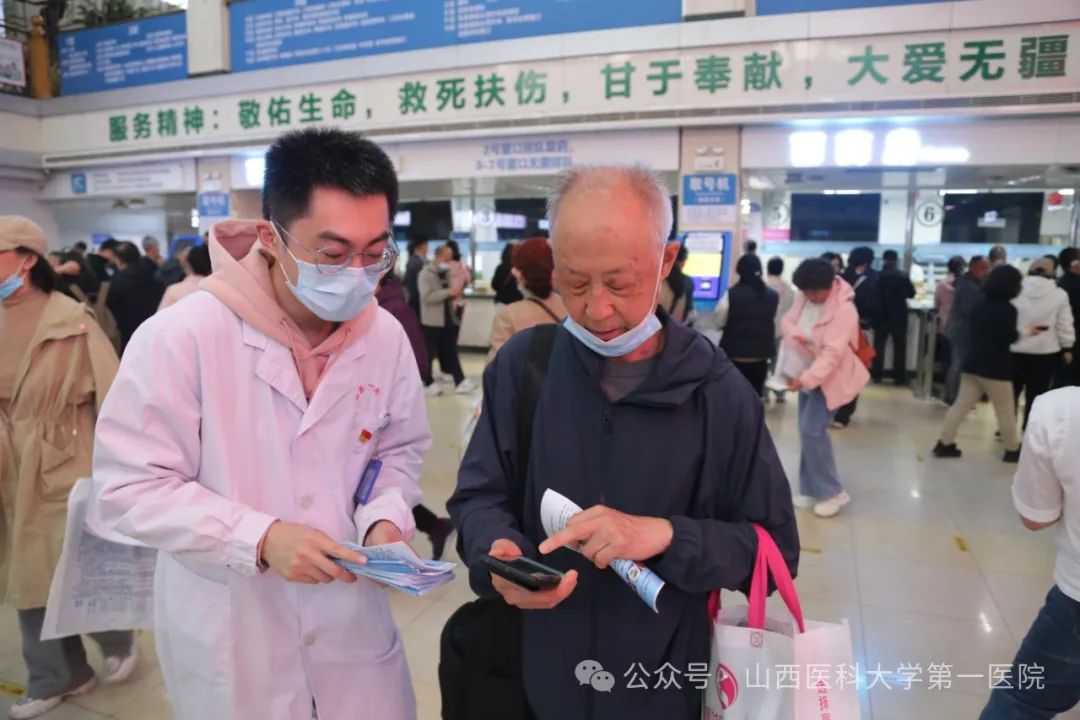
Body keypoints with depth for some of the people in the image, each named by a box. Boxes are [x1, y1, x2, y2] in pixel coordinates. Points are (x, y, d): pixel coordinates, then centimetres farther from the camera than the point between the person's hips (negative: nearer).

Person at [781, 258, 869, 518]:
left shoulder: (844, 309, -25)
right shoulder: (805, 298, -3)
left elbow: (832, 353, -30)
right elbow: (788, 320, 6)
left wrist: (805, 379, -38)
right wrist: (795, 335, -18)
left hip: (830, 377, -8)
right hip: (807, 373, 8)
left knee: (812, 430, -15)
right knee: (806, 431, 10)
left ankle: (833, 492, 1)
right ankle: (810, 490, 21)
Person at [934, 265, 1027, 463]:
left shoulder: (980, 306, 9)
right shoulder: (1008, 309, -13)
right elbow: (1008, 338, -16)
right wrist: (1024, 333, 0)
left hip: (973, 362, 7)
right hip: (994, 367, -7)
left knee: (961, 404, 8)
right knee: (1006, 411, 8)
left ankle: (945, 444, 6)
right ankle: (1012, 450, 20)